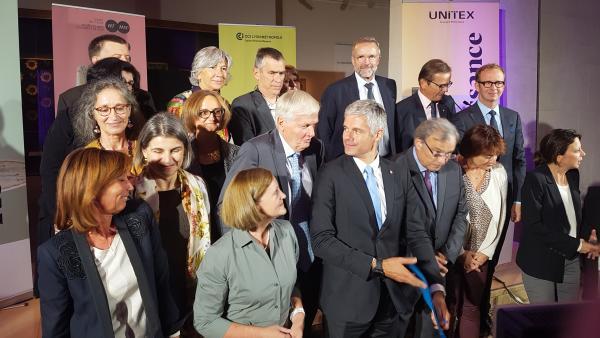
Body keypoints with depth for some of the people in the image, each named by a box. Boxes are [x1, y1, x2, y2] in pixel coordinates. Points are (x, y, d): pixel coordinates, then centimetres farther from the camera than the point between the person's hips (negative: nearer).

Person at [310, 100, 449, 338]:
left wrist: (435, 287, -11)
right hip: (348, 299, -3)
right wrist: (377, 266, -19)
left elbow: (417, 233, 0)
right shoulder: (331, 175, -9)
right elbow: (321, 239, -15)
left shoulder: (399, 174, 2)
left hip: (392, 297, 4)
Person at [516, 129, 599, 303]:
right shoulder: (535, 179, -18)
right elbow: (533, 226, -22)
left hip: (571, 260, 6)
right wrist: (576, 244, -19)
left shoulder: (573, 175, 4)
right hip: (540, 262, -6)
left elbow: (575, 212, 15)